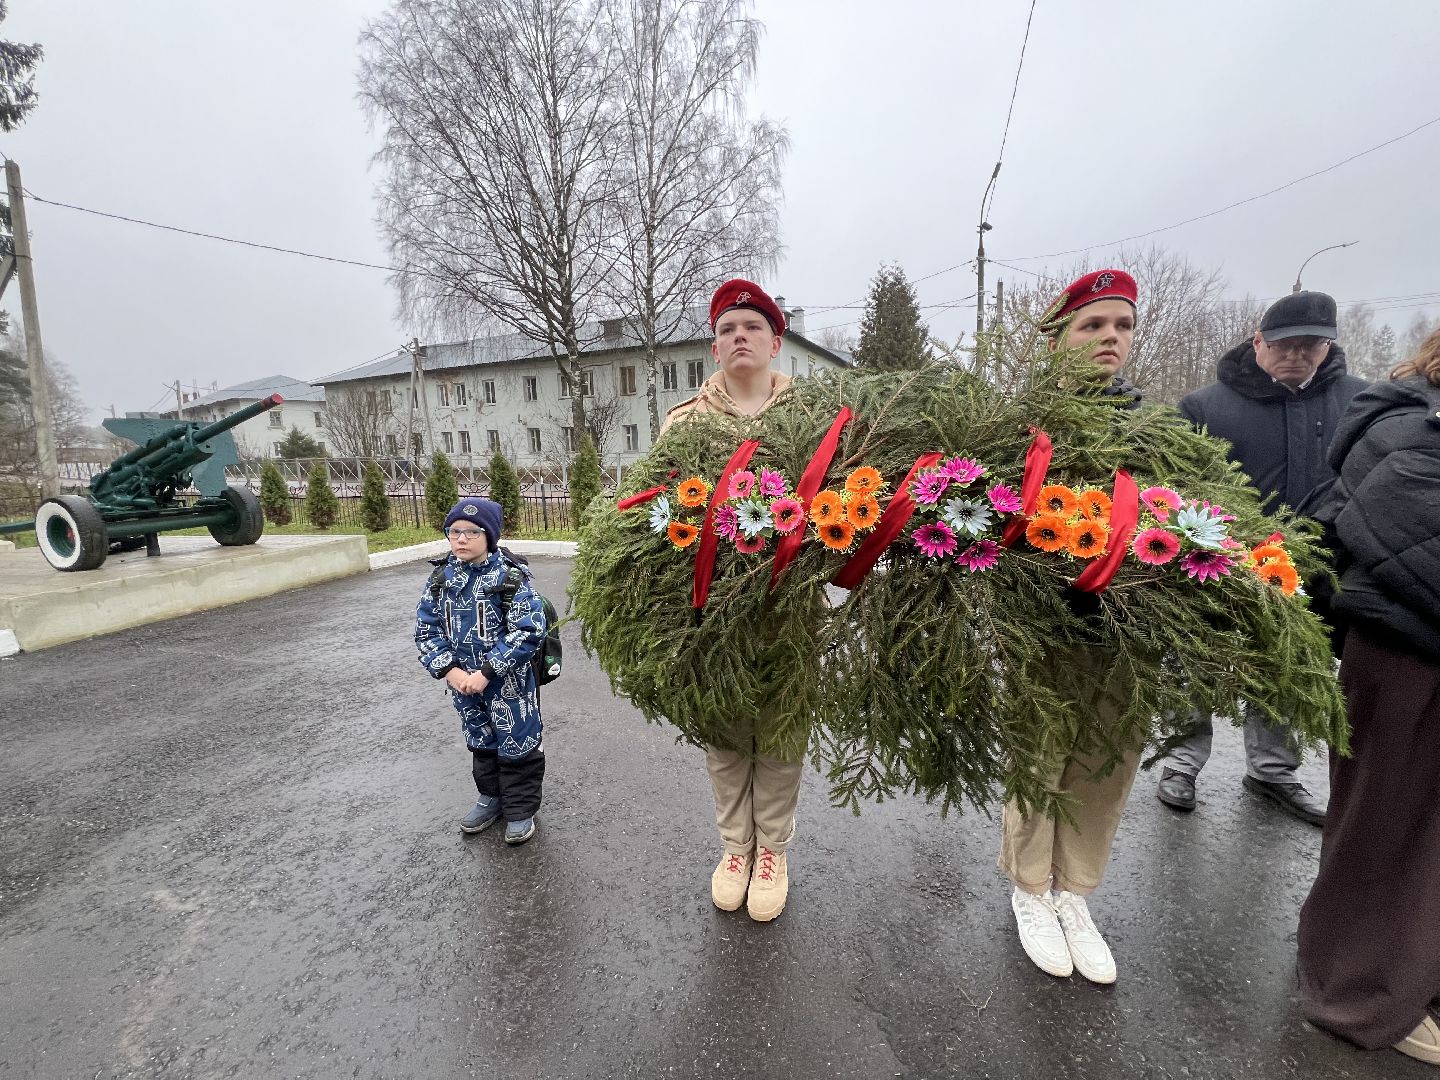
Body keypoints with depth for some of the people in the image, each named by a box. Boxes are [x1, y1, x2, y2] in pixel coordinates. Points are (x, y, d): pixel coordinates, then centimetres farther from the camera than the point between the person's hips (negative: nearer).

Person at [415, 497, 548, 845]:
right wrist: (450, 670, -12)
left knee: (517, 745, 9)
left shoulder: (511, 577, -18)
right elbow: (426, 628, 2)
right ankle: (491, 796, 45)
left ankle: (521, 809, 29)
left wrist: (486, 672, -23)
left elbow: (528, 632, -22)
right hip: (462, 680, 5)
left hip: (509, 682, -5)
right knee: (480, 741, 23)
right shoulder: (441, 577, -2)